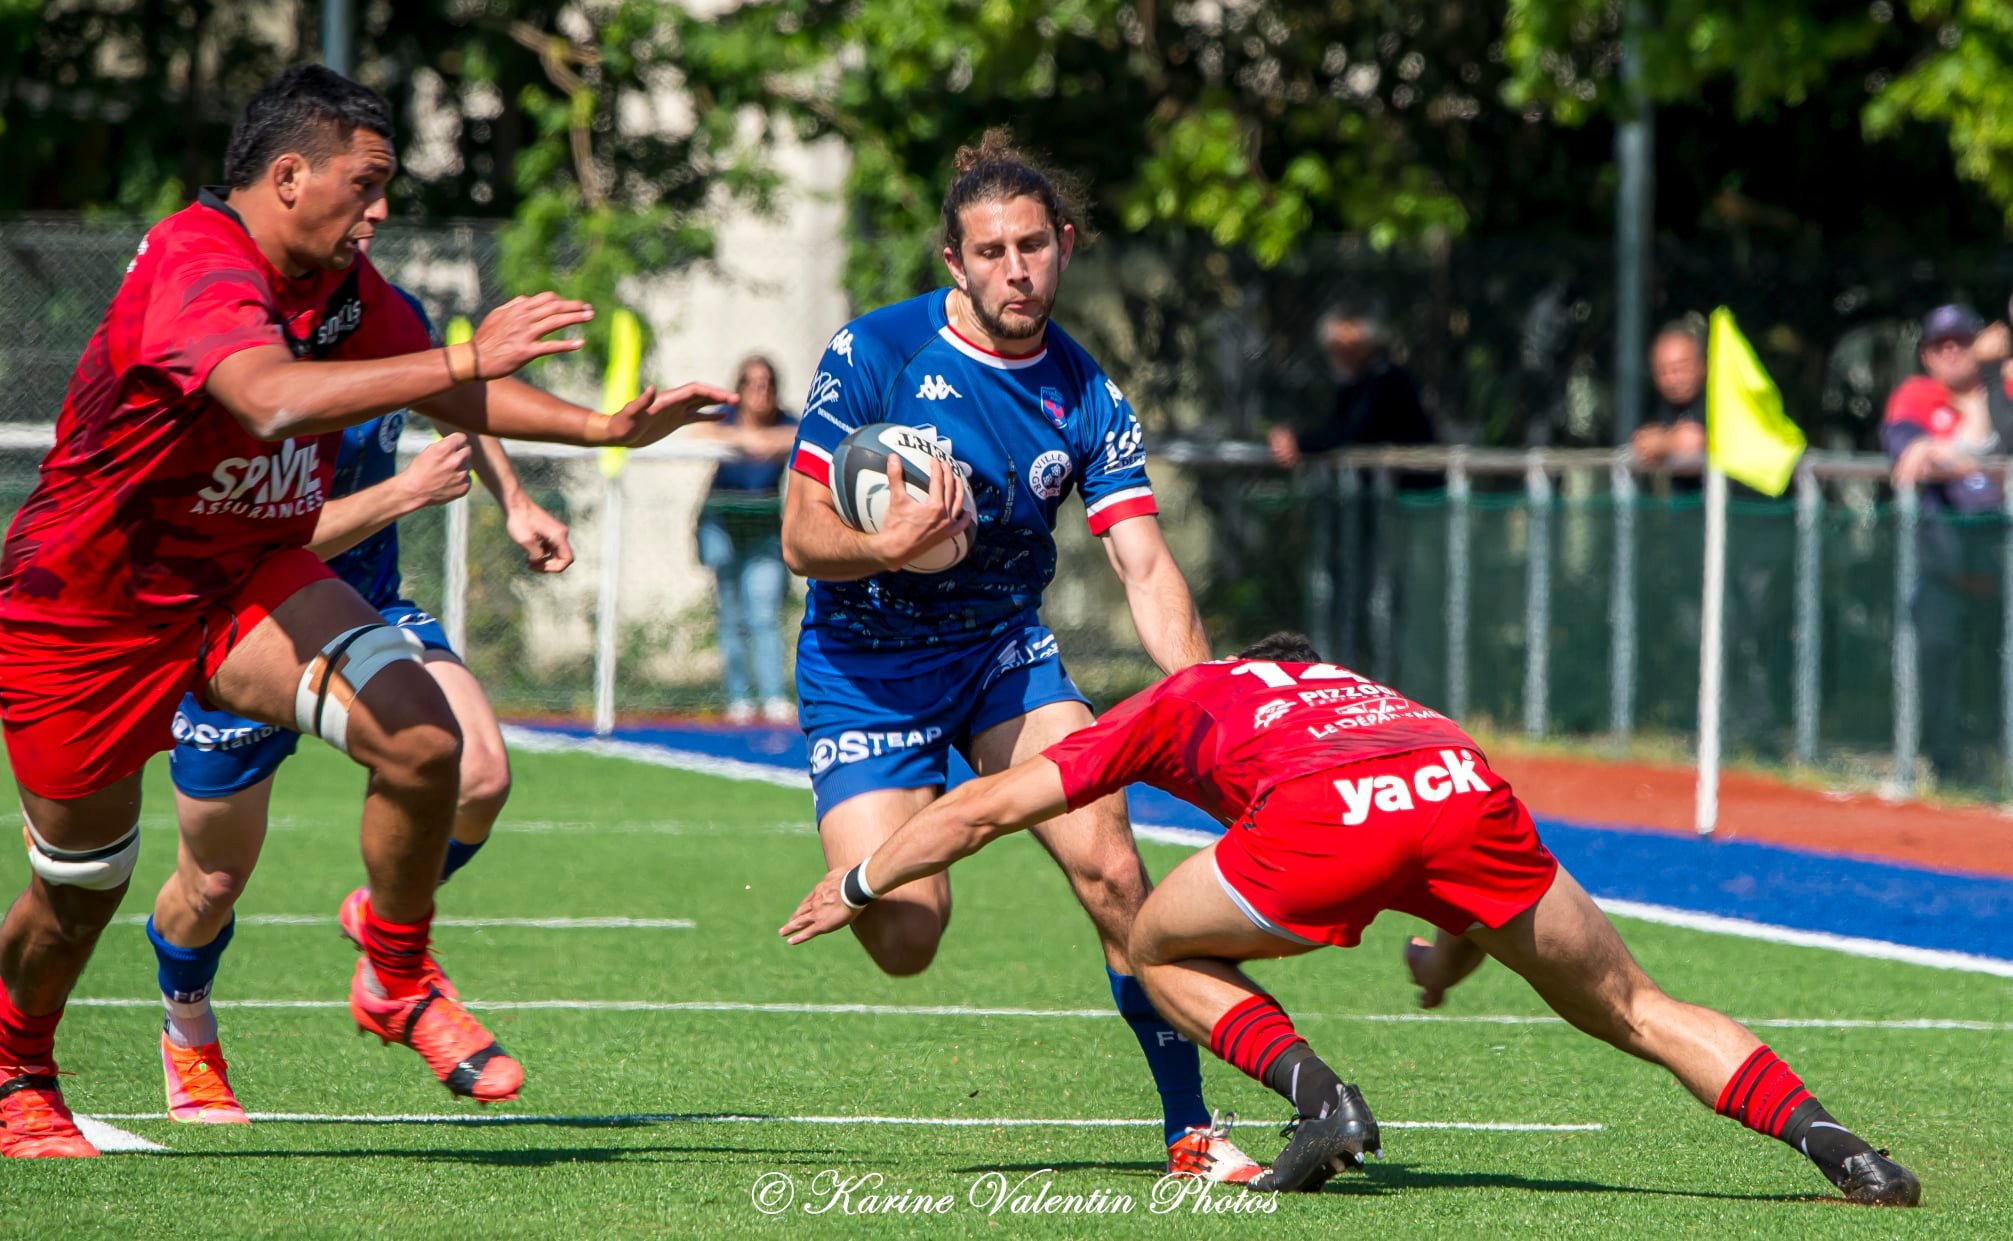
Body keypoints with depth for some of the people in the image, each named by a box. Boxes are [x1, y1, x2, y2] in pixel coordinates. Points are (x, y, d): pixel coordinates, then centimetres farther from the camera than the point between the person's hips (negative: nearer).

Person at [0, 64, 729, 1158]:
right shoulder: (197, 267, -28)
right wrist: (467, 359, -49)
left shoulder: (339, 282, 0)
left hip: (247, 578, 6)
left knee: (420, 736, -19)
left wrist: (604, 427, 2)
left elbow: (445, 395, 14)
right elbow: (275, 401, -47)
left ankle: (397, 984, 2)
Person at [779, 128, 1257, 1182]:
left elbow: (1145, 569, -10)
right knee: (902, 941, -15)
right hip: (865, 669, -3)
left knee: (1111, 875, -17)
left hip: (1005, 652, 3)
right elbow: (802, 539, -13)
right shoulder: (874, 355, -14)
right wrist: (890, 546, -35)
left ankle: (1191, 1131, -6)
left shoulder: (1087, 400, -4)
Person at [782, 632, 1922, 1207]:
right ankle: (1829, 1141, -4)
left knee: (1162, 950, 24)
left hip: (1324, 822, -3)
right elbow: (1487, 883, 44)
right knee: (1635, 1010, 15)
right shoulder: (1378, 697, 45)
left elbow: (984, 808, 36)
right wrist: (1454, 955, 62)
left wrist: (860, 888, 49)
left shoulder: (1186, 700, 37)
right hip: (1466, 789, 3)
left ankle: (1322, 1099, 4)